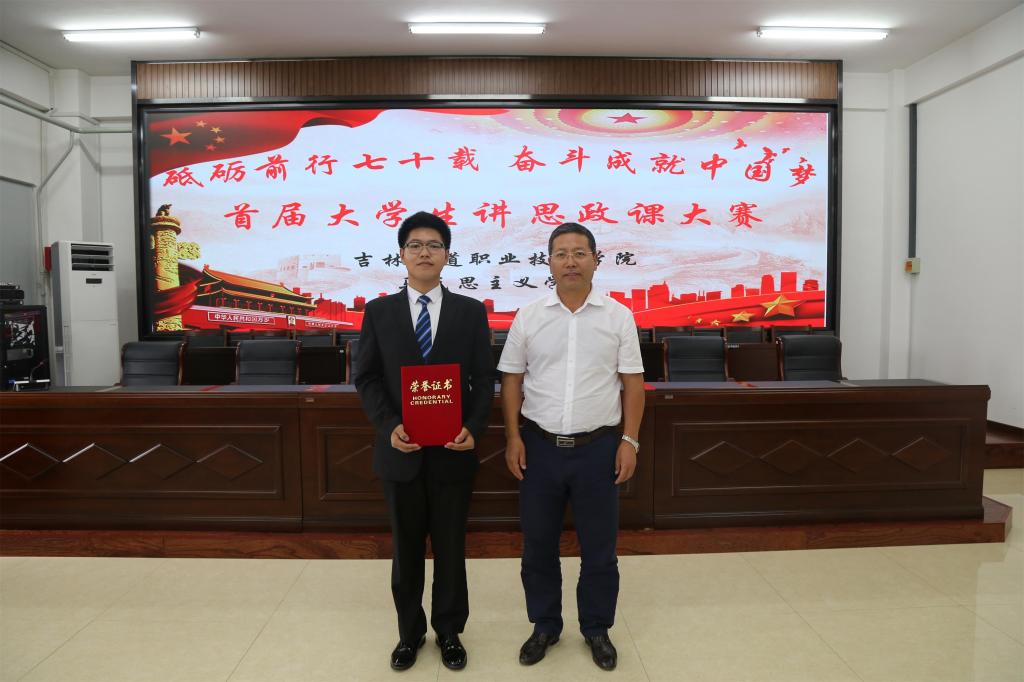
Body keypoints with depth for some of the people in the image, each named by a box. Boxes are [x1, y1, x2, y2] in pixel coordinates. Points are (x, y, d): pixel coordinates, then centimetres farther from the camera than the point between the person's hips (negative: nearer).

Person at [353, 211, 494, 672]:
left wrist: (473, 429, -16)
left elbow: (484, 380, -1)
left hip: (452, 451, 0)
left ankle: (449, 631, 34)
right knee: (406, 549, 16)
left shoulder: (471, 311, 1)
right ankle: (409, 631, 36)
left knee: (451, 547, 13)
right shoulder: (379, 311, 2)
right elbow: (367, 379, 0)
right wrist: (389, 427, -15)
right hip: (400, 451, 1)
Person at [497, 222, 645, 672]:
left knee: (599, 546, 12)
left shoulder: (618, 316, -1)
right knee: (538, 544, 13)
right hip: (540, 446, 1)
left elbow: (632, 381, 1)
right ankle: (544, 626, 33)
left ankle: (597, 629, 33)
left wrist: (629, 441, -5)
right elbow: (512, 380, 4)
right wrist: (513, 438, -3)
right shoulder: (528, 318, 1)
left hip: (598, 447, -1)